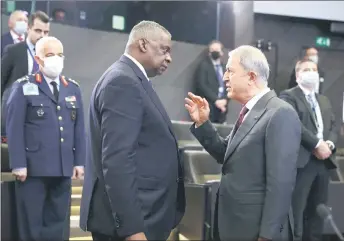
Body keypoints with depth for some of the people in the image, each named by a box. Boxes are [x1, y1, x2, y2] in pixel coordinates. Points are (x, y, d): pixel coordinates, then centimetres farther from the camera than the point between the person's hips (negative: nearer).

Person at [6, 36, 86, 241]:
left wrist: (79, 161, 6)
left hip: (63, 168, 4)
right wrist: (19, 164, -11)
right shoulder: (23, 87, 0)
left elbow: (79, 128, 12)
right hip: (33, 168, -4)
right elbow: (14, 128, -5)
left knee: (56, 223, 10)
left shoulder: (73, 89, 14)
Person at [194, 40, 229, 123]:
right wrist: (215, 100, -14)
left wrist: (225, 100, -5)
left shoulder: (224, 67, 18)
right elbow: (201, 86, -9)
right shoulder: (204, 65, 1)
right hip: (208, 106, -5)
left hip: (222, 106, 5)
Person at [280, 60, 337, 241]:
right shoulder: (289, 96, -2)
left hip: (323, 161, 7)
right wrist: (317, 144, -17)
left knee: (317, 211, 11)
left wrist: (329, 143, -5)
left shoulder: (324, 101, 23)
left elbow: (333, 127, 16)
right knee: (296, 211, -6)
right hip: (302, 161, -7)